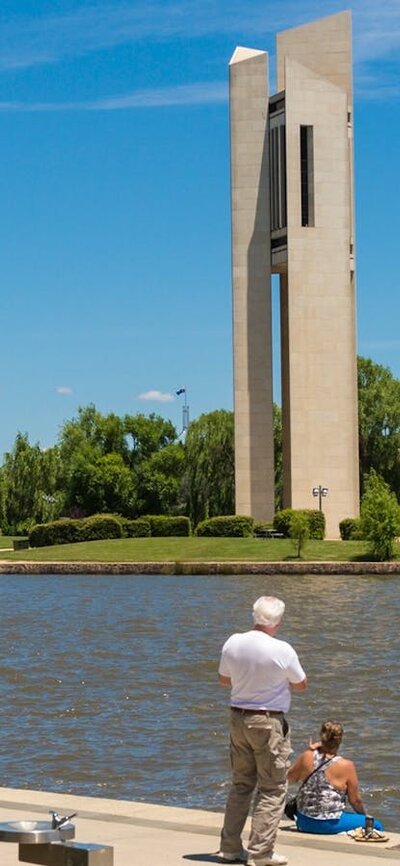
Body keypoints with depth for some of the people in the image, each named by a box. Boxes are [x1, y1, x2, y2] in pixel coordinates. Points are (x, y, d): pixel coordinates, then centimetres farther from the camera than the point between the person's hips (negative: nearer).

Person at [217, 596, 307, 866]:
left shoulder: (233, 643, -3)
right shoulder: (282, 650, -17)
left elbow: (224, 679, 12)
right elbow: (301, 684, -2)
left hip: (238, 718, 6)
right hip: (269, 722, -5)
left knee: (241, 785, 17)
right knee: (273, 789, 4)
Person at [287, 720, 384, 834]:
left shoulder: (307, 757, -7)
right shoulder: (346, 766, -16)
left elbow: (290, 778, 12)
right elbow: (355, 800, -6)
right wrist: (364, 815, 15)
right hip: (330, 824, -6)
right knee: (376, 825, 10)